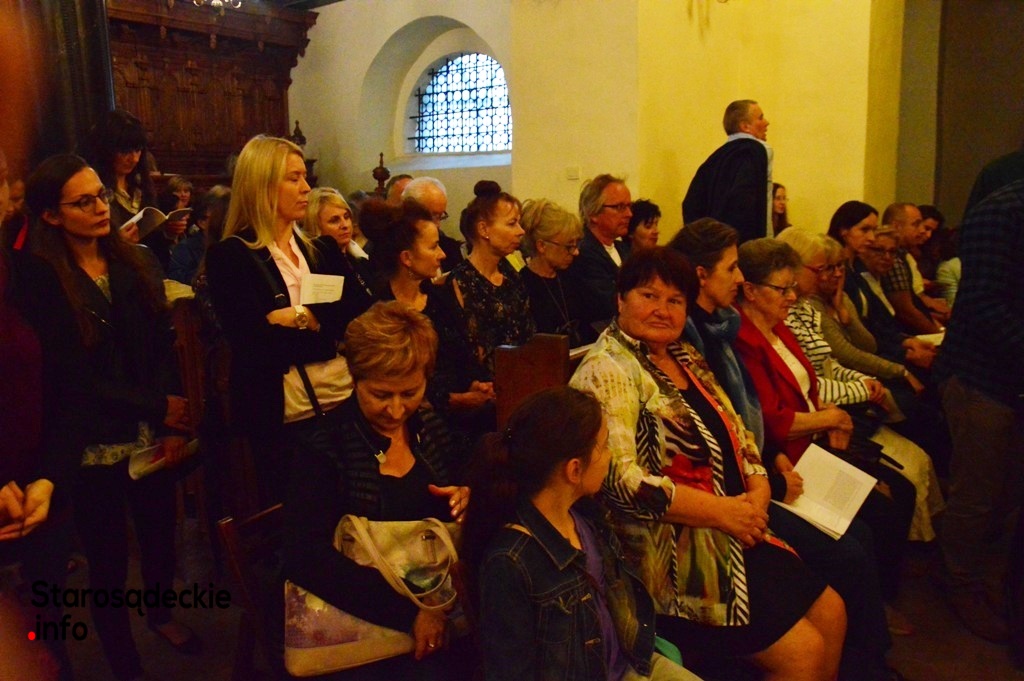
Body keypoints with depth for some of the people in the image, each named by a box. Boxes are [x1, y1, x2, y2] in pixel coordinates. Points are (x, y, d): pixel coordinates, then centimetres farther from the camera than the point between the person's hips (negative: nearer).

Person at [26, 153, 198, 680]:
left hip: (153, 438, 4)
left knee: (161, 537, 16)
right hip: (94, 449, -4)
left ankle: (161, 613, 47)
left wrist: (173, 428, -10)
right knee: (109, 565, 9)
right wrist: (159, 408, -14)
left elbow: (164, 347, 0)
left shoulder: (136, 264, 4)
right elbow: (74, 377, -13)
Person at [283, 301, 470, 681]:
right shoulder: (325, 444, -11)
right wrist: (408, 611, -24)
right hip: (358, 622, -5)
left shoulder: (429, 425, 4)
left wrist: (464, 498, -4)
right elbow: (306, 557, -19)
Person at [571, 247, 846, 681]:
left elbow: (736, 434, 17)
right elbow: (621, 481, -25)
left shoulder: (685, 356, 13)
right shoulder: (607, 371, -15)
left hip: (735, 532, 9)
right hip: (674, 551, -9)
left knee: (831, 613, 10)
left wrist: (758, 489, -4)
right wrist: (722, 511, -20)